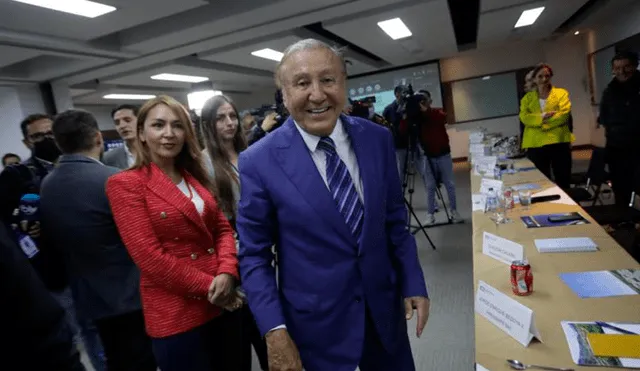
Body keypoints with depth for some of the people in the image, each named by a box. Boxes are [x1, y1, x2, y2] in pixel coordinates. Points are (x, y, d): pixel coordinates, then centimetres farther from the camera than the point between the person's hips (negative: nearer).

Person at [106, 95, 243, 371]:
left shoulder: (195, 177, 9)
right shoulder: (125, 184, -9)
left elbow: (222, 228, 7)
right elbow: (149, 258, -15)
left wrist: (226, 274, -11)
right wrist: (208, 285, -14)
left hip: (222, 303, 6)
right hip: (175, 315, -6)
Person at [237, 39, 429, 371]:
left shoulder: (378, 139, -5)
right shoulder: (259, 162, -15)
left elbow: (395, 219, 4)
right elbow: (254, 255, -9)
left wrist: (413, 283, 3)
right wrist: (274, 331, -14)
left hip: (383, 308, 4)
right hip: (315, 323, -3)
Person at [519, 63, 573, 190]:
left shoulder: (561, 93, 8)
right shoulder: (527, 98, 11)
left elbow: (564, 114, -8)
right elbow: (524, 117, -5)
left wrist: (542, 123, -14)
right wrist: (543, 116, -18)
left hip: (558, 142, -1)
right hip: (536, 145, 1)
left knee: (563, 181, 7)